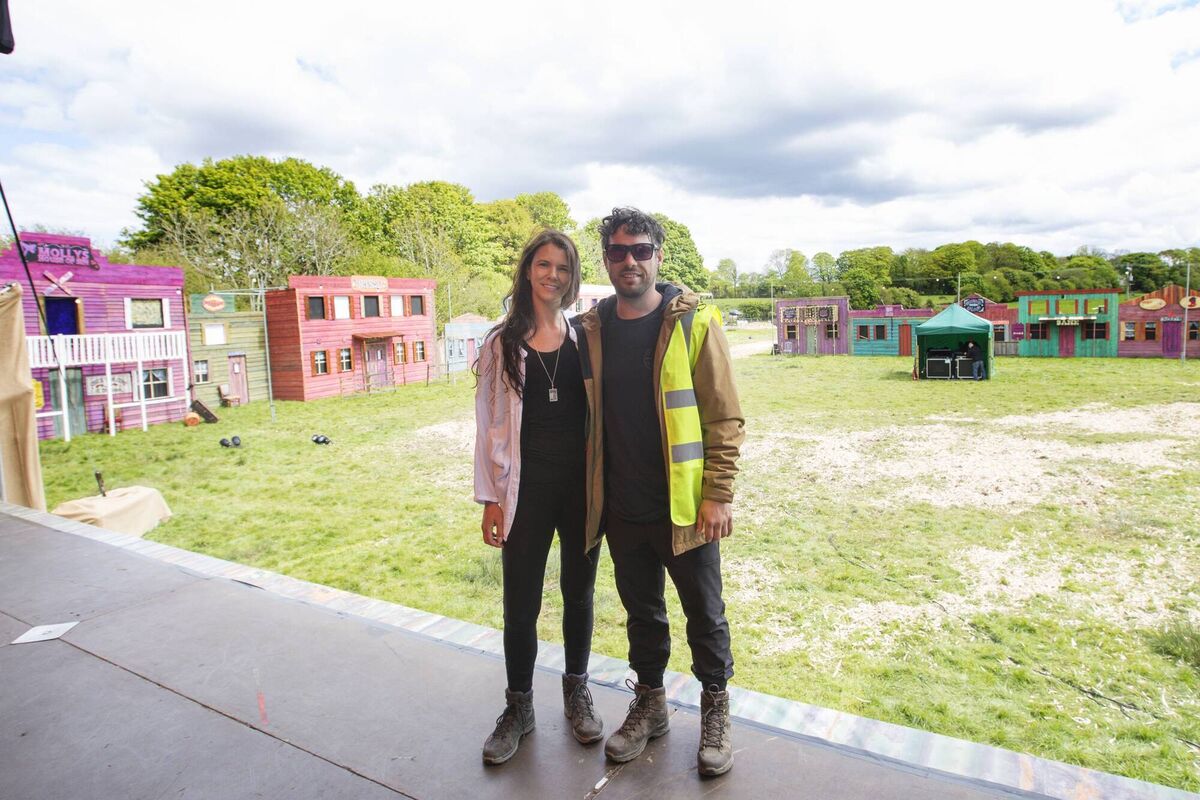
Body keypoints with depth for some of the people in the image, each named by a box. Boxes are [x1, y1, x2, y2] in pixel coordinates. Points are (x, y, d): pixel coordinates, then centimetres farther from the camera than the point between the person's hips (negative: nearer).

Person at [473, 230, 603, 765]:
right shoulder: (502, 343, 1)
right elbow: (490, 425, 1)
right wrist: (491, 498, -2)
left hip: (582, 482, 1)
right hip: (527, 487, -1)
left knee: (579, 592, 14)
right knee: (520, 602, 7)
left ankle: (577, 693, 35)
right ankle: (519, 706, 28)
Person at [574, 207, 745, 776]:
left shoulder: (693, 322, -8)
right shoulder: (591, 328, 4)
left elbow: (725, 417, -9)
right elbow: (590, 416, 11)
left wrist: (719, 495, -14)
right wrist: (593, 492, 9)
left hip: (683, 506, -3)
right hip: (622, 510, 4)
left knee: (704, 613, 13)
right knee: (641, 611, 19)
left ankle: (715, 709, 35)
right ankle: (649, 704, 39)